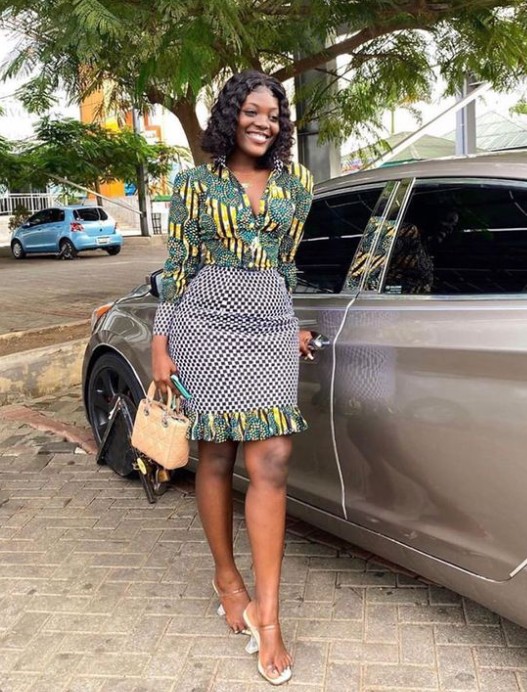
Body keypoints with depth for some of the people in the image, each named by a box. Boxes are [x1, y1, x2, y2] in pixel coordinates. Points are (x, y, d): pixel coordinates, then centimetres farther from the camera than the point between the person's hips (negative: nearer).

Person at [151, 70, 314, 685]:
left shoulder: (295, 184, 12)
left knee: (271, 466, -5)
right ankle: (226, 576, 30)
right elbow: (178, 266, 3)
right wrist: (160, 344, -1)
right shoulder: (195, 183, 4)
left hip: (270, 328, 2)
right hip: (207, 326, -2)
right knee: (216, 458, 7)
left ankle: (266, 617, 4)